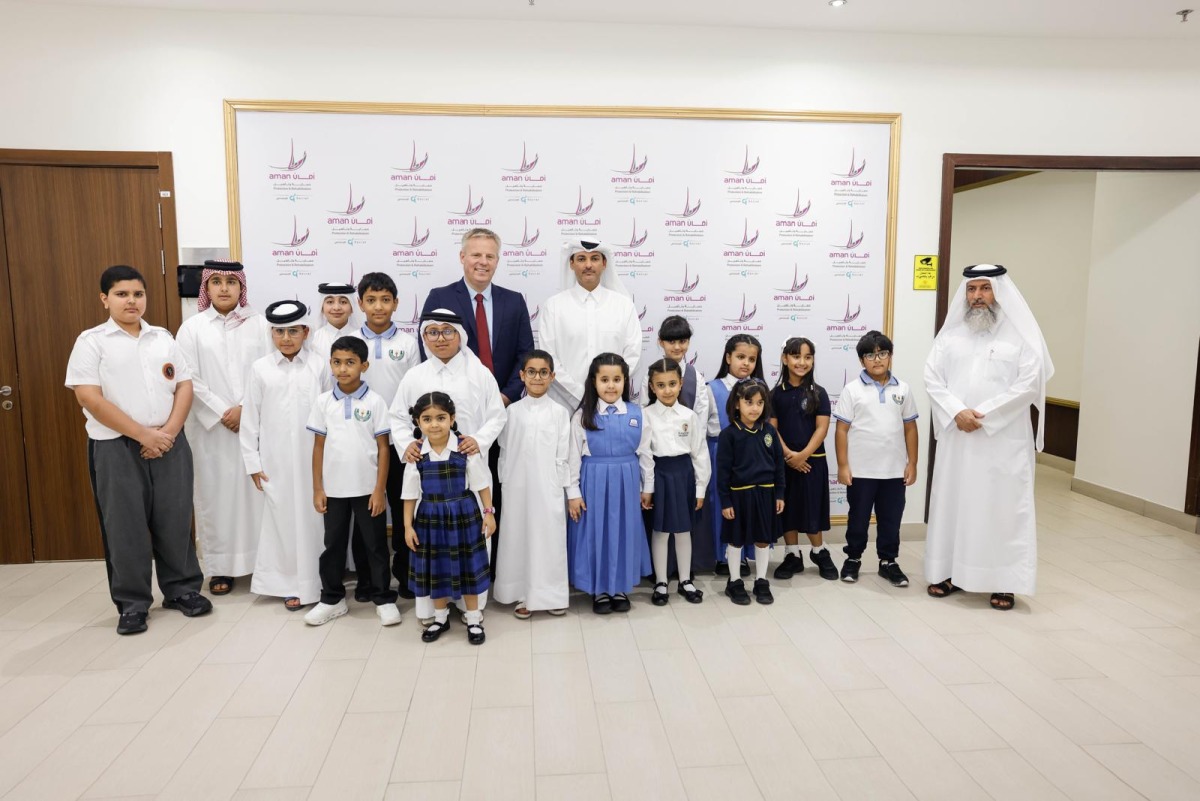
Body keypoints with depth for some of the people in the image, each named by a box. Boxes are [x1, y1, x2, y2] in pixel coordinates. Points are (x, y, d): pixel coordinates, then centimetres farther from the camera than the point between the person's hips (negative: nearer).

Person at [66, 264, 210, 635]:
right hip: (116, 448, -3)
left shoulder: (163, 338, 10)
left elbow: (184, 387, 6)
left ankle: (181, 588, 24)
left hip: (170, 443, 3)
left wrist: (169, 431, -9)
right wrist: (142, 434, -14)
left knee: (175, 519, 8)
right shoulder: (92, 341, -2)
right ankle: (132, 603, 17)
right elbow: (89, 398, -11)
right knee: (125, 525, 4)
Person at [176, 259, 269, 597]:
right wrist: (222, 412, -8)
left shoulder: (258, 323, 4)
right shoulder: (192, 327, 5)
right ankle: (221, 566, 13)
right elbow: (189, 379, -1)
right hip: (211, 425, 0)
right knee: (216, 491, 3)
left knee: (255, 488, 1)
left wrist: (244, 409, -11)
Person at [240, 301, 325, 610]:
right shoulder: (260, 369, 1)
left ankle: (316, 580, 20)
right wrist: (252, 462, 2)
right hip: (276, 460, 1)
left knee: (313, 517, 5)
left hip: (313, 458, -1)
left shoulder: (319, 366, -2)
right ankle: (292, 584, 18)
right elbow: (250, 418, 3)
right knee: (282, 517, 6)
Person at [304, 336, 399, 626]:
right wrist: (317, 489, 2)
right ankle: (332, 599, 28)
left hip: (368, 488, -2)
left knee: (375, 545, 8)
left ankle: (384, 599, 20)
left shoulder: (375, 402, -6)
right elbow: (318, 446, 5)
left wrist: (380, 490, -8)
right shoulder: (323, 402, 1)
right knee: (333, 545, 14)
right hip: (334, 489, 3)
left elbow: (383, 447, -5)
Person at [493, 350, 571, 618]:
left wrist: (561, 489, -2)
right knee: (519, 538, 7)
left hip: (548, 488, -1)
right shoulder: (512, 411, 3)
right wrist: (504, 485, 2)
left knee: (549, 538, 4)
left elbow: (562, 456, 0)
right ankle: (523, 594, 19)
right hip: (517, 488, 1)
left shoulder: (559, 412, 0)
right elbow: (504, 452, 6)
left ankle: (551, 593, 18)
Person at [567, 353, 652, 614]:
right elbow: (574, 457, -3)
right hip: (594, 482, -2)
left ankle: (620, 588, 28)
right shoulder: (583, 416, -6)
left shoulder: (637, 414, -1)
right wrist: (573, 493, -4)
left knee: (624, 532, 11)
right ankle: (599, 590, 23)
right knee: (596, 533, 6)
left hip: (626, 482, 2)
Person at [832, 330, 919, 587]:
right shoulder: (853, 389, -4)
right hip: (861, 469, -2)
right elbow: (842, 429, -5)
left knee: (891, 519, 12)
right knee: (858, 518, 10)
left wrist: (912, 463, 5)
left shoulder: (902, 389, 5)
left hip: (895, 470, 3)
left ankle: (888, 561, 26)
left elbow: (910, 427, 9)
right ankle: (853, 558, 26)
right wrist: (842, 465, -9)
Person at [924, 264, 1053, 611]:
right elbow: (932, 378, 1)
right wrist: (957, 412, -14)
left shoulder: (1021, 333, -2)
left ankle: (1004, 582, 10)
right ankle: (950, 572, 20)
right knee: (952, 502, 8)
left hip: (1003, 439, -3)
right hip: (957, 437, 3)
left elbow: (1029, 383, -10)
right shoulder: (951, 332, 7)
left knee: (1002, 507, 1)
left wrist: (982, 414, -15)